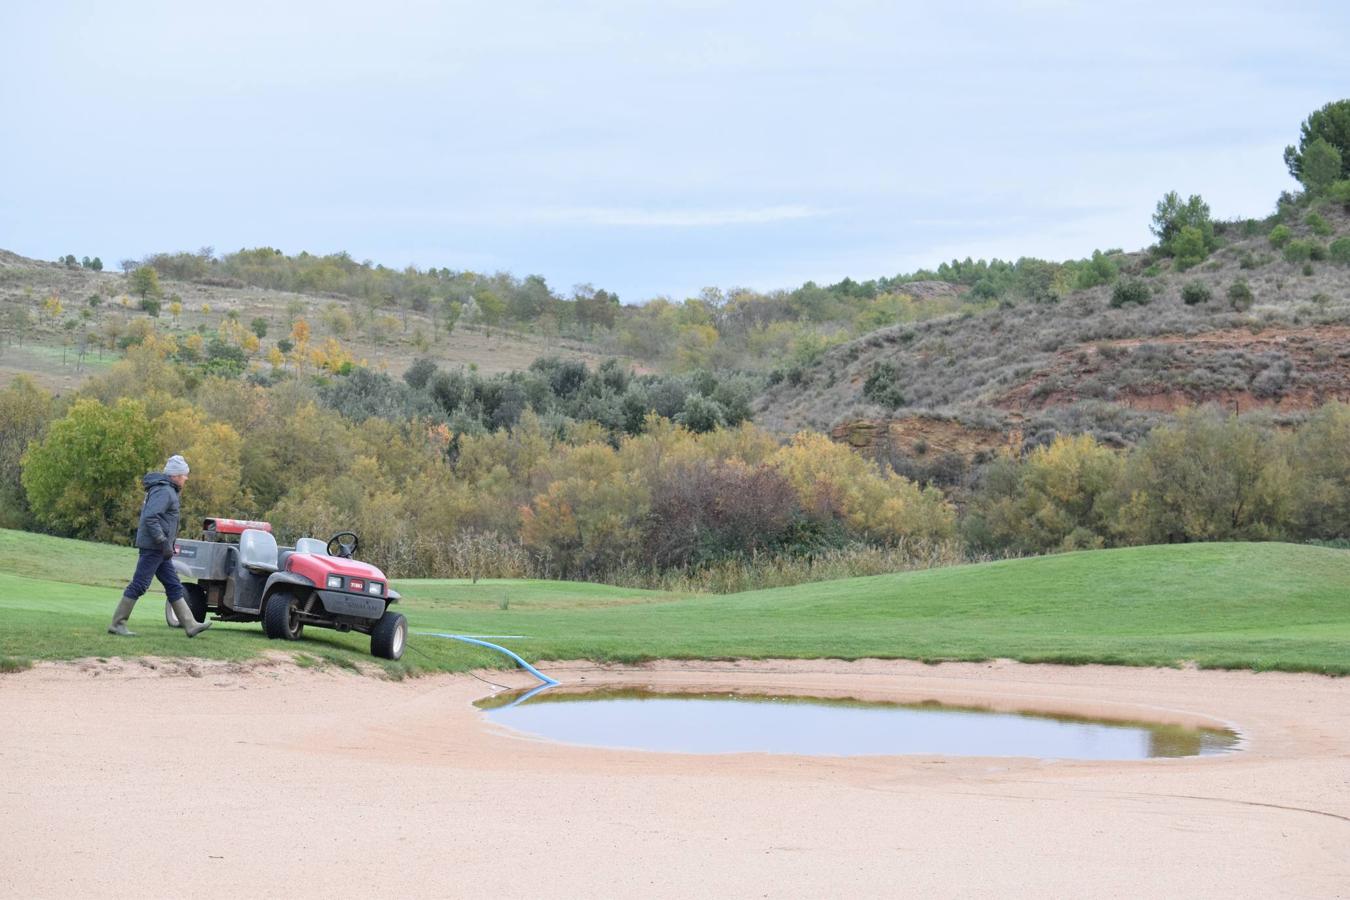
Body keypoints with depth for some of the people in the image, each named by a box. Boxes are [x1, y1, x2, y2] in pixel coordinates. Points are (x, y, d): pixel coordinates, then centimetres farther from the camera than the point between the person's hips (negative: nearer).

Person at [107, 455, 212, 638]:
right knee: (139, 585, -7)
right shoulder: (164, 491, -15)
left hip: (159, 549, 11)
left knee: (174, 586, 8)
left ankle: (191, 625, 9)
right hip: (152, 547, -11)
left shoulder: (168, 490, 17)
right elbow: (150, 518, -26)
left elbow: (145, 512, 26)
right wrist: (164, 543, -24)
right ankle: (117, 624, -1)